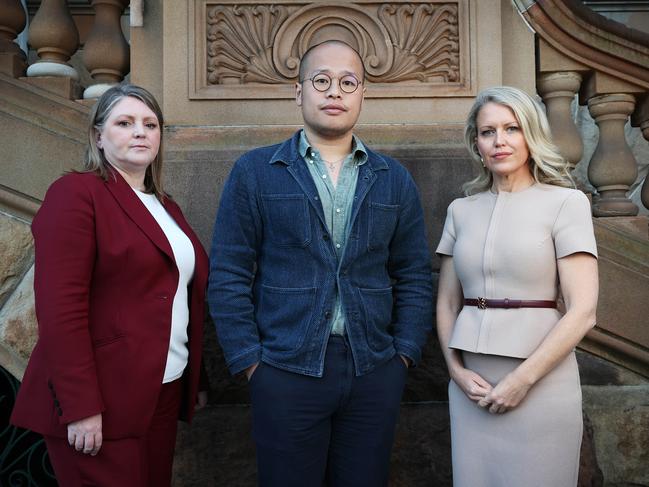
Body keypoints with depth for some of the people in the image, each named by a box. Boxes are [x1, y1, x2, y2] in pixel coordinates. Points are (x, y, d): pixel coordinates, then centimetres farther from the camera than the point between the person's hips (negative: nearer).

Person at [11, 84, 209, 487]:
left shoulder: (167, 207, 14)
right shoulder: (75, 193, -9)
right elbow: (60, 308, -16)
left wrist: (194, 381, 15)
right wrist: (81, 407, -19)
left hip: (165, 393, 7)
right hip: (102, 403, -7)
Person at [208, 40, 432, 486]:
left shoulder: (395, 180, 8)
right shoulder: (255, 173, 0)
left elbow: (414, 277, 8)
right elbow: (228, 278, -2)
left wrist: (404, 354, 0)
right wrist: (250, 361, -7)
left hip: (375, 373, 3)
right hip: (286, 370, -2)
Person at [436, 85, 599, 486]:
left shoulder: (566, 202, -5)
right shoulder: (462, 210, 7)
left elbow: (583, 311, -11)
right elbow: (447, 302, 10)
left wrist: (522, 380, -13)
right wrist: (456, 369, -3)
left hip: (540, 377, -3)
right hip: (470, 382, 4)